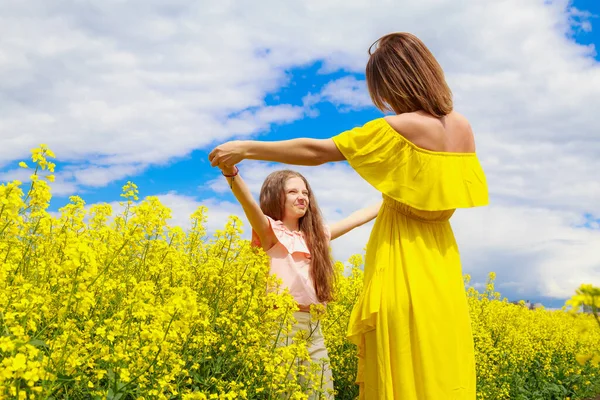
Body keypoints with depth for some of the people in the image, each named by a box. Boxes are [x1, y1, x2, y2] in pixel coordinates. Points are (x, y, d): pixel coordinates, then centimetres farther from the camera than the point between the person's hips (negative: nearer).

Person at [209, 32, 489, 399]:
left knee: (402, 371, 0)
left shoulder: (400, 128, -15)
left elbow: (317, 151, -11)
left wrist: (245, 148, -3)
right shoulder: (464, 127, 4)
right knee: (440, 364, 11)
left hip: (403, 261, -7)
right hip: (440, 258, 7)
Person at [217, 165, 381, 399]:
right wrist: (231, 173, -38)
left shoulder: (316, 235, 19)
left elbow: (356, 219, 26)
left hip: (313, 327, 6)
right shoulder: (271, 232, 0)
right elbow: (249, 204, -19)